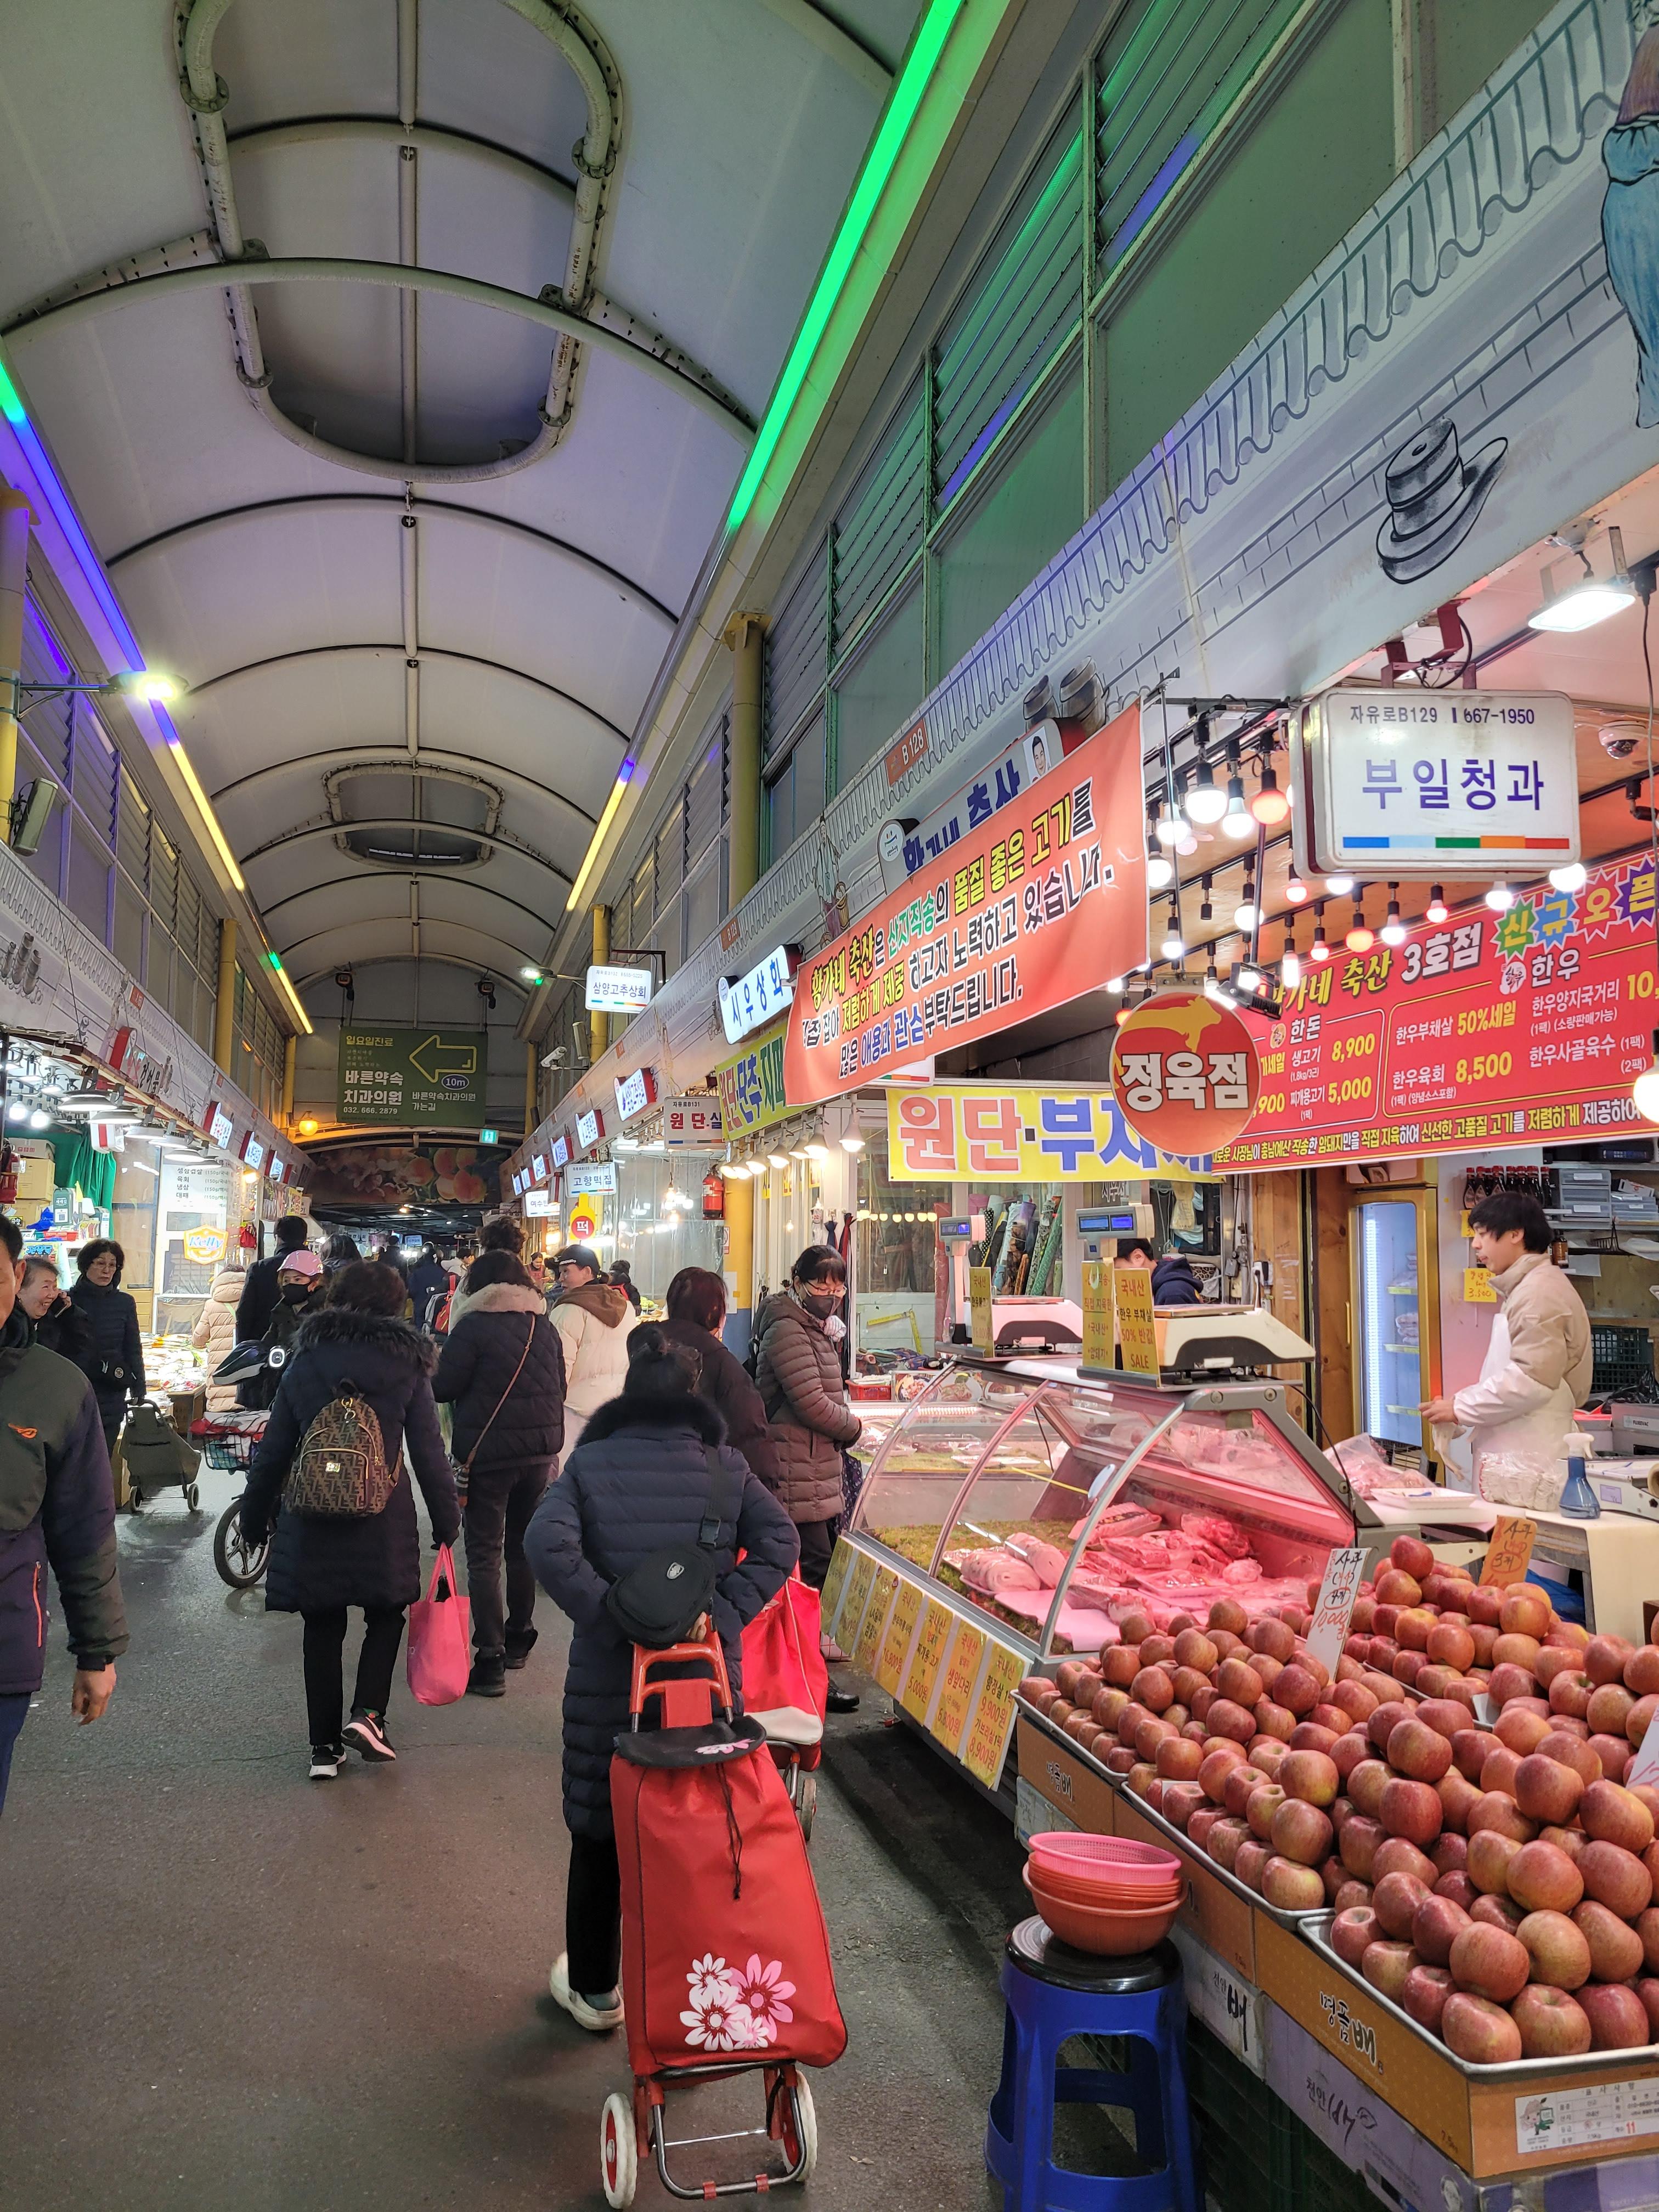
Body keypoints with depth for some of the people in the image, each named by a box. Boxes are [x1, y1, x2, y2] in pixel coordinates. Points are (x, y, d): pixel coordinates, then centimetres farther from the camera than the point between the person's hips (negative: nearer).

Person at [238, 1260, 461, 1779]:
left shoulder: (304, 1363, 3)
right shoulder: (407, 1366, -2)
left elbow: (273, 1450, 6)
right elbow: (429, 1453, -1)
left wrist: (254, 1516, 16)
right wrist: (446, 1518, 6)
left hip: (312, 1521, 2)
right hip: (384, 1522, -1)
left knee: (322, 1629, 12)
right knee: (386, 1616, 17)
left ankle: (325, 1747, 16)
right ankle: (367, 1713, 0)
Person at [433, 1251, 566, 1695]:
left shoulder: (473, 1328, -12)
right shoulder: (547, 1328, 7)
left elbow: (443, 1388, -11)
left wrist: (432, 1367, 9)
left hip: (489, 1453, -6)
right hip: (540, 1450, 6)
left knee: (484, 1555, 0)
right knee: (524, 1546, 19)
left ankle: (490, 1660, -3)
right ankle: (519, 1639, 31)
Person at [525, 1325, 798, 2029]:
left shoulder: (589, 1463, -2)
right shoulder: (725, 1464, 1)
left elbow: (547, 1543, -17)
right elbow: (778, 1540, -10)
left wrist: (609, 1616, -14)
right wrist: (724, 1615, -10)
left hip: (606, 1680, 0)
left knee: (600, 1836, 16)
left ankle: (594, 1989, 33)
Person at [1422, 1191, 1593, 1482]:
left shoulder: (1540, 1292, -13)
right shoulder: (1522, 1289, 19)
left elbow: (1531, 1380, -20)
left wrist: (1461, 1409, -12)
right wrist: (1464, 1402, 11)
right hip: (1512, 1456, 9)